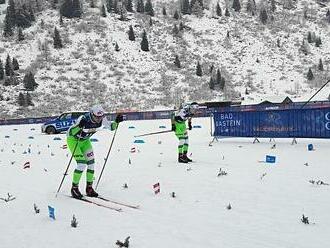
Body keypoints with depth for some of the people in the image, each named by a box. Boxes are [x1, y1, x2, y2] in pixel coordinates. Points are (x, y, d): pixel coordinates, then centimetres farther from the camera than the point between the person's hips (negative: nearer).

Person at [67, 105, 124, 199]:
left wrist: (116, 121, -23)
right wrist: (80, 126, -53)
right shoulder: (84, 119, -35)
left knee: (91, 162, -1)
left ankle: (89, 188, 12)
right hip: (73, 139, -6)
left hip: (85, 140, 6)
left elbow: (111, 127, -4)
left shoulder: (101, 119, -18)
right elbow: (71, 132, -36)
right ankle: (74, 188, -2)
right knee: (82, 163, -17)